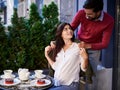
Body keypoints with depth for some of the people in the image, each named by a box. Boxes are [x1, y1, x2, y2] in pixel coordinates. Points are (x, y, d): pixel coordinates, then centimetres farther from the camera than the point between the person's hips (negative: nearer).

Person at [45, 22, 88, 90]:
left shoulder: (78, 47, -5)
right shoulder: (58, 48, 10)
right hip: (56, 84, 5)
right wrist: (47, 55, 9)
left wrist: (85, 58, -25)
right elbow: (56, 67, 13)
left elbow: (83, 68, -6)